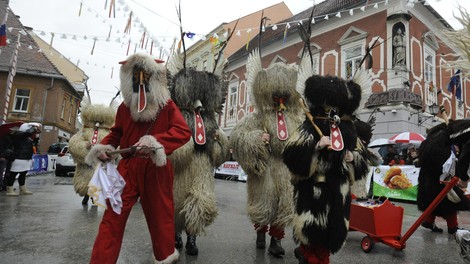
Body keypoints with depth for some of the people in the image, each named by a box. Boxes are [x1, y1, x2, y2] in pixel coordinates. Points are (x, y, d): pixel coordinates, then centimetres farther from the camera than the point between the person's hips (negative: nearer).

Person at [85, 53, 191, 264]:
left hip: (156, 169, -2)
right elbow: (117, 133, 21)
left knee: (159, 213, 13)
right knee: (113, 215, 1)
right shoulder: (124, 107, 9)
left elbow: (183, 132, -16)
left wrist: (155, 141, -30)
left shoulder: (167, 106, -3)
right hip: (128, 167, 2)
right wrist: (103, 147, 0)